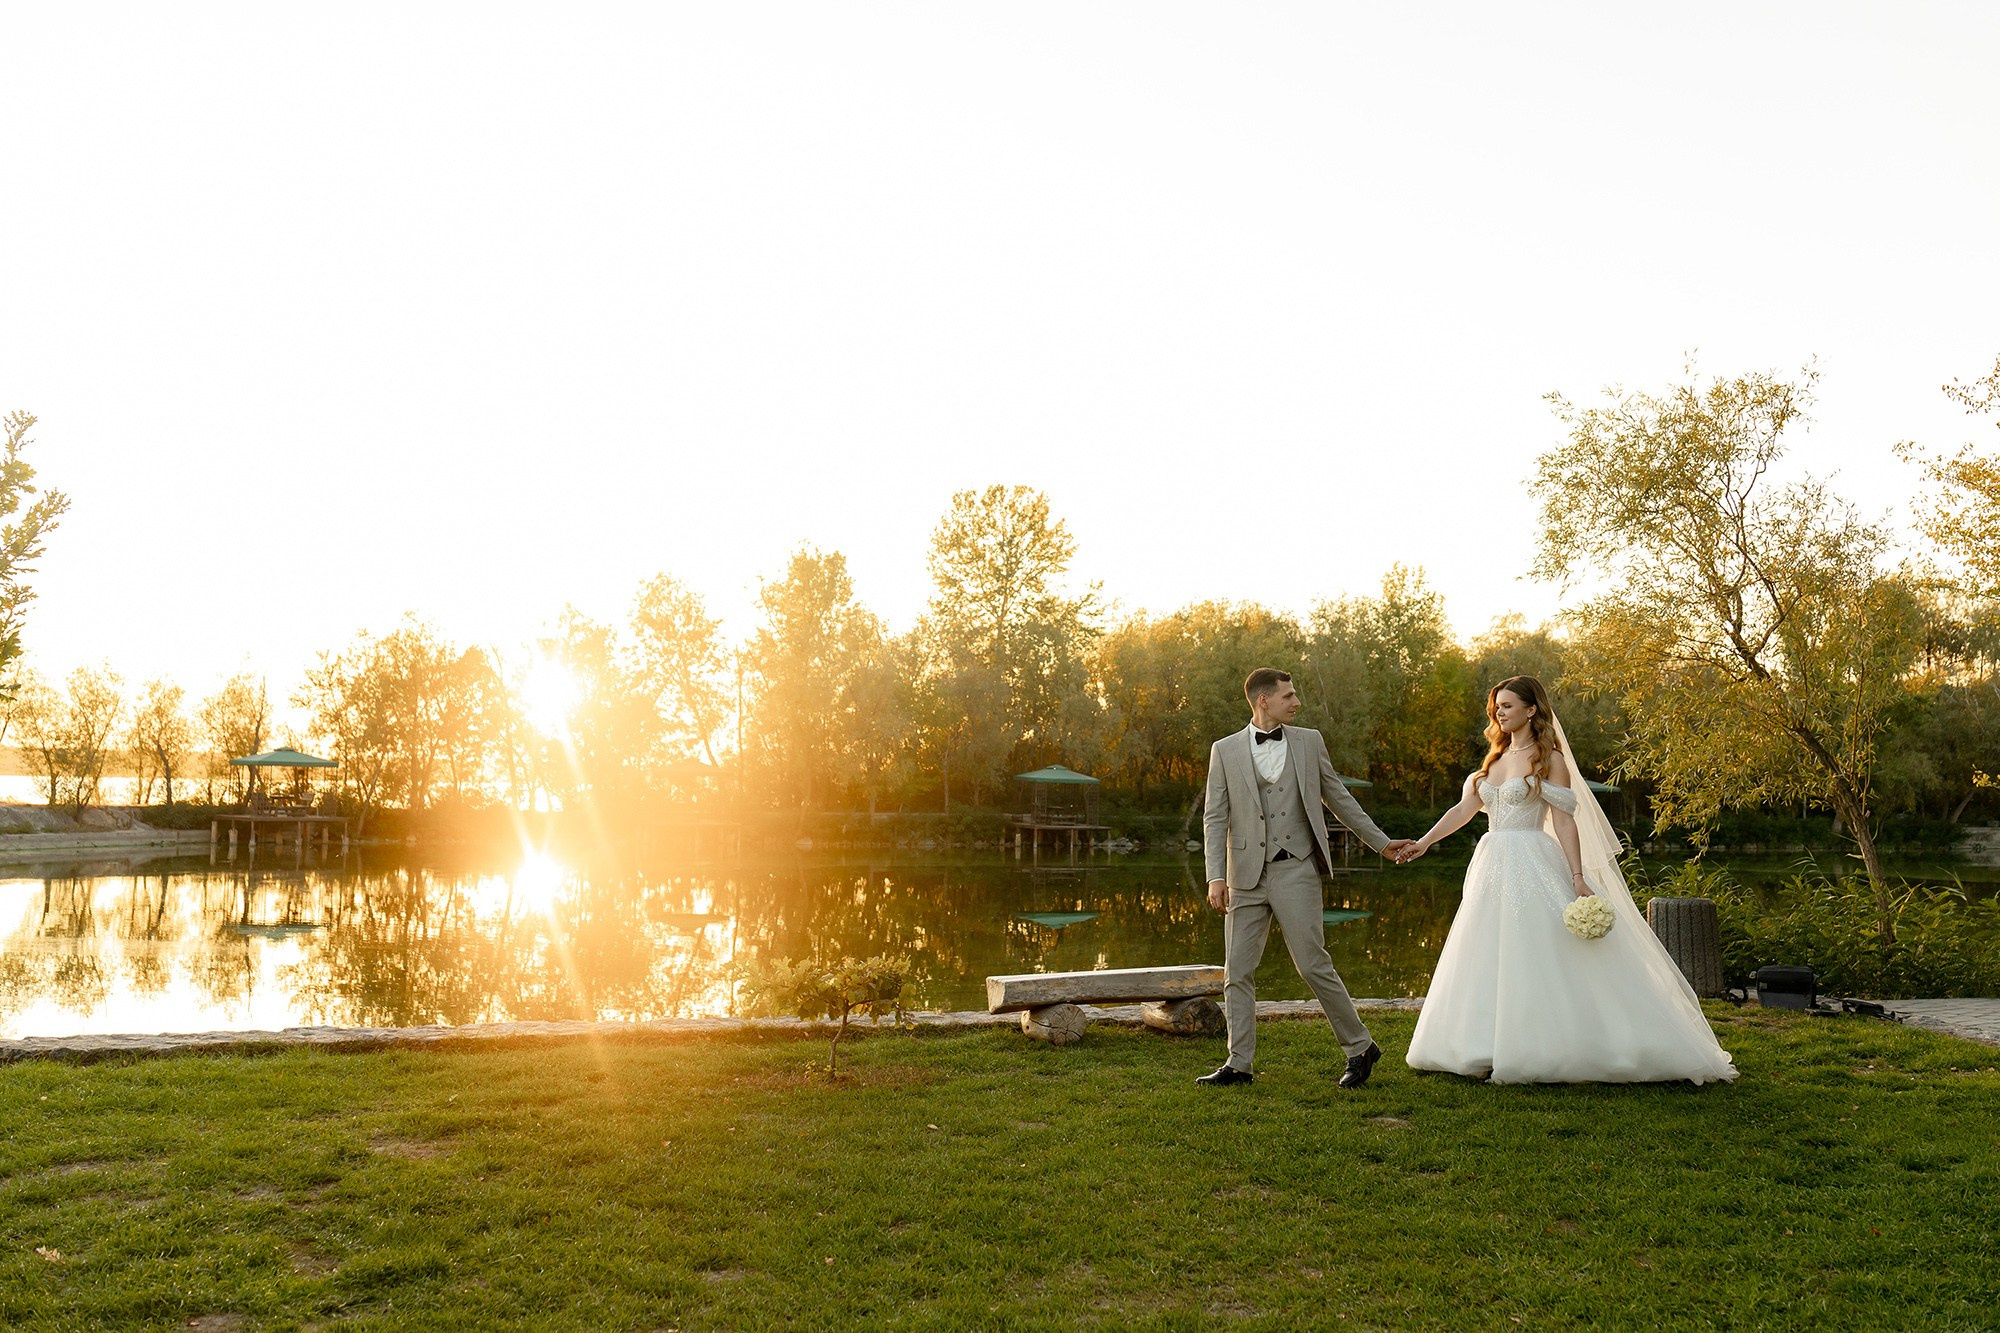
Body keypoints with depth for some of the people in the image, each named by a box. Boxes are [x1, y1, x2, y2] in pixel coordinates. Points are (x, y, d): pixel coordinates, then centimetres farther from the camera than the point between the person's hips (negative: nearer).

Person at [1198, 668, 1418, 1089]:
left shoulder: (1309, 741, 7)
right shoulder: (1225, 751, 4)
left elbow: (1338, 797, 16)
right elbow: (1215, 818, 1)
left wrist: (1381, 842, 17)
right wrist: (1216, 877, -8)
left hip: (1296, 870, -1)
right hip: (1247, 876, 1)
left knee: (1313, 965, -3)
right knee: (1237, 972, 3)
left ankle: (1360, 1048, 14)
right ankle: (1238, 1064, 12)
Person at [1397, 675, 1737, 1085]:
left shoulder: (1549, 759, -4)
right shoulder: (1495, 759, 15)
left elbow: (1565, 822, -9)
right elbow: (1463, 809, 13)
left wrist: (1578, 878, -15)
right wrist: (1423, 843, 4)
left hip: (1532, 867, -7)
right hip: (1493, 867, 7)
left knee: (1541, 959, -7)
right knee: (1488, 963, 8)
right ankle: (1491, 1051, 15)